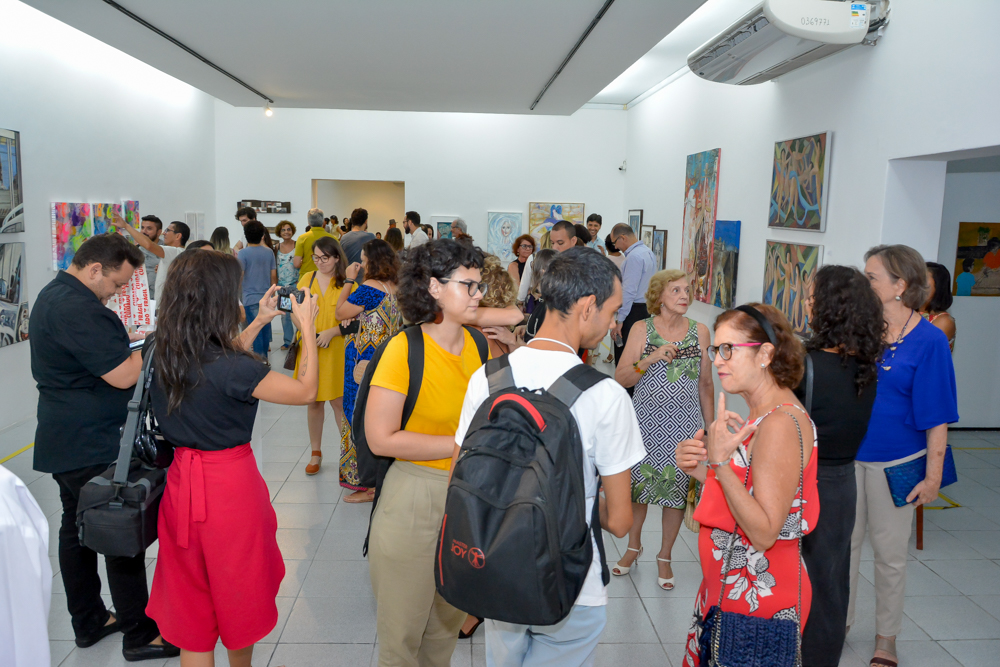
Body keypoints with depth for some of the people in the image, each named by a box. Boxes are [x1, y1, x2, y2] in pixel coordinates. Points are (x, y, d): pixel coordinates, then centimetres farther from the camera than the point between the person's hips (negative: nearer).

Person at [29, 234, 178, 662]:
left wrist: (128, 341, 8)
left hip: (66, 443, 11)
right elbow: (124, 376, -25)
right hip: (93, 448, -11)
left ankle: (89, 621, 31)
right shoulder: (78, 309, -24)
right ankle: (140, 635, 10)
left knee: (77, 528, 17)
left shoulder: (53, 295, 11)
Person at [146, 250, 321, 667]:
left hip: (182, 480, 6)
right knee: (238, 590, 18)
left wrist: (260, 323, 18)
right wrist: (307, 328, -6)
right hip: (231, 483, -6)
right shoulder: (233, 369, -26)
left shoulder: (165, 354, -4)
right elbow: (305, 391, -15)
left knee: (191, 595, 19)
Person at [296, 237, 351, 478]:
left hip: (336, 350, -3)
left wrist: (332, 331, -18)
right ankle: (316, 453, 22)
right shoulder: (307, 279, 9)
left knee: (339, 400, -2)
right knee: (314, 401, 10)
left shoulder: (347, 283, -2)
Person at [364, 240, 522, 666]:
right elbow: (380, 438, -18)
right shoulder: (405, 349, -17)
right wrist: (461, 443, -17)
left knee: (448, 624, 21)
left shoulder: (476, 344, -1)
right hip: (414, 500, -5)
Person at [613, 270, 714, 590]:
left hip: (685, 424, 1)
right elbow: (621, 379, -7)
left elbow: (706, 383, 10)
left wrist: (711, 428, 11)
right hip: (646, 419, -1)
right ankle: (633, 545, 34)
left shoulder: (700, 331, 2)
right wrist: (651, 358, -22)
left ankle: (664, 557, 26)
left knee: (676, 487, 5)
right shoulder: (642, 329, -3)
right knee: (638, 482, 8)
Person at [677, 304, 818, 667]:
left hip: (757, 596, -9)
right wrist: (702, 469, -2)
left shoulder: (781, 423, -22)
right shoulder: (760, 415, 7)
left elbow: (764, 533, -25)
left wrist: (721, 463, -30)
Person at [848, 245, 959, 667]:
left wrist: (933, 476, -11)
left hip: (896, 461, -3)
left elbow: (937, 417, -10)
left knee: (889, 551, 11)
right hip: (847, 455, 3)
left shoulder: (929, 340, -12)